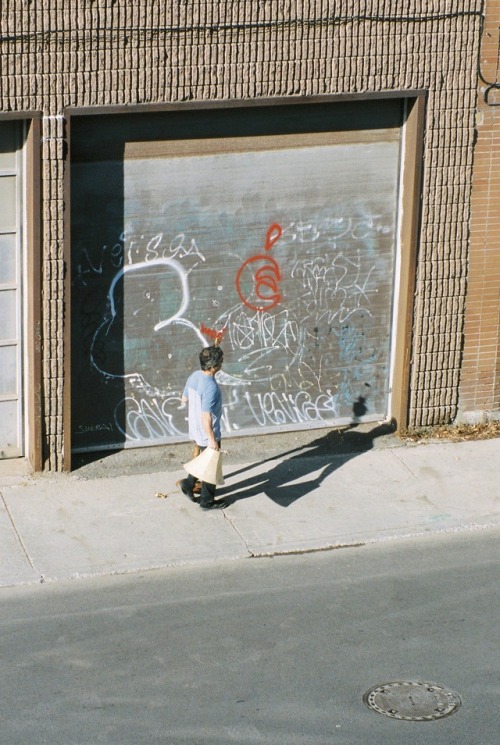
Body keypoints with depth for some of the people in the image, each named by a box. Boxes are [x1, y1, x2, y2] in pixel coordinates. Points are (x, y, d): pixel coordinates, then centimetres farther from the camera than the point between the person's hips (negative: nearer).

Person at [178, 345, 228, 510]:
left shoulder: (194, 376, -4)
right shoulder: (210, 387, -30)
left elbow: (184, 399, 11)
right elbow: (205, 416, -29)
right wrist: (212, 439, -22)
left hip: (196, 430, 8)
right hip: (207, 434, -8)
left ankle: (188, 483, 35)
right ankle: (207, 501, 23)